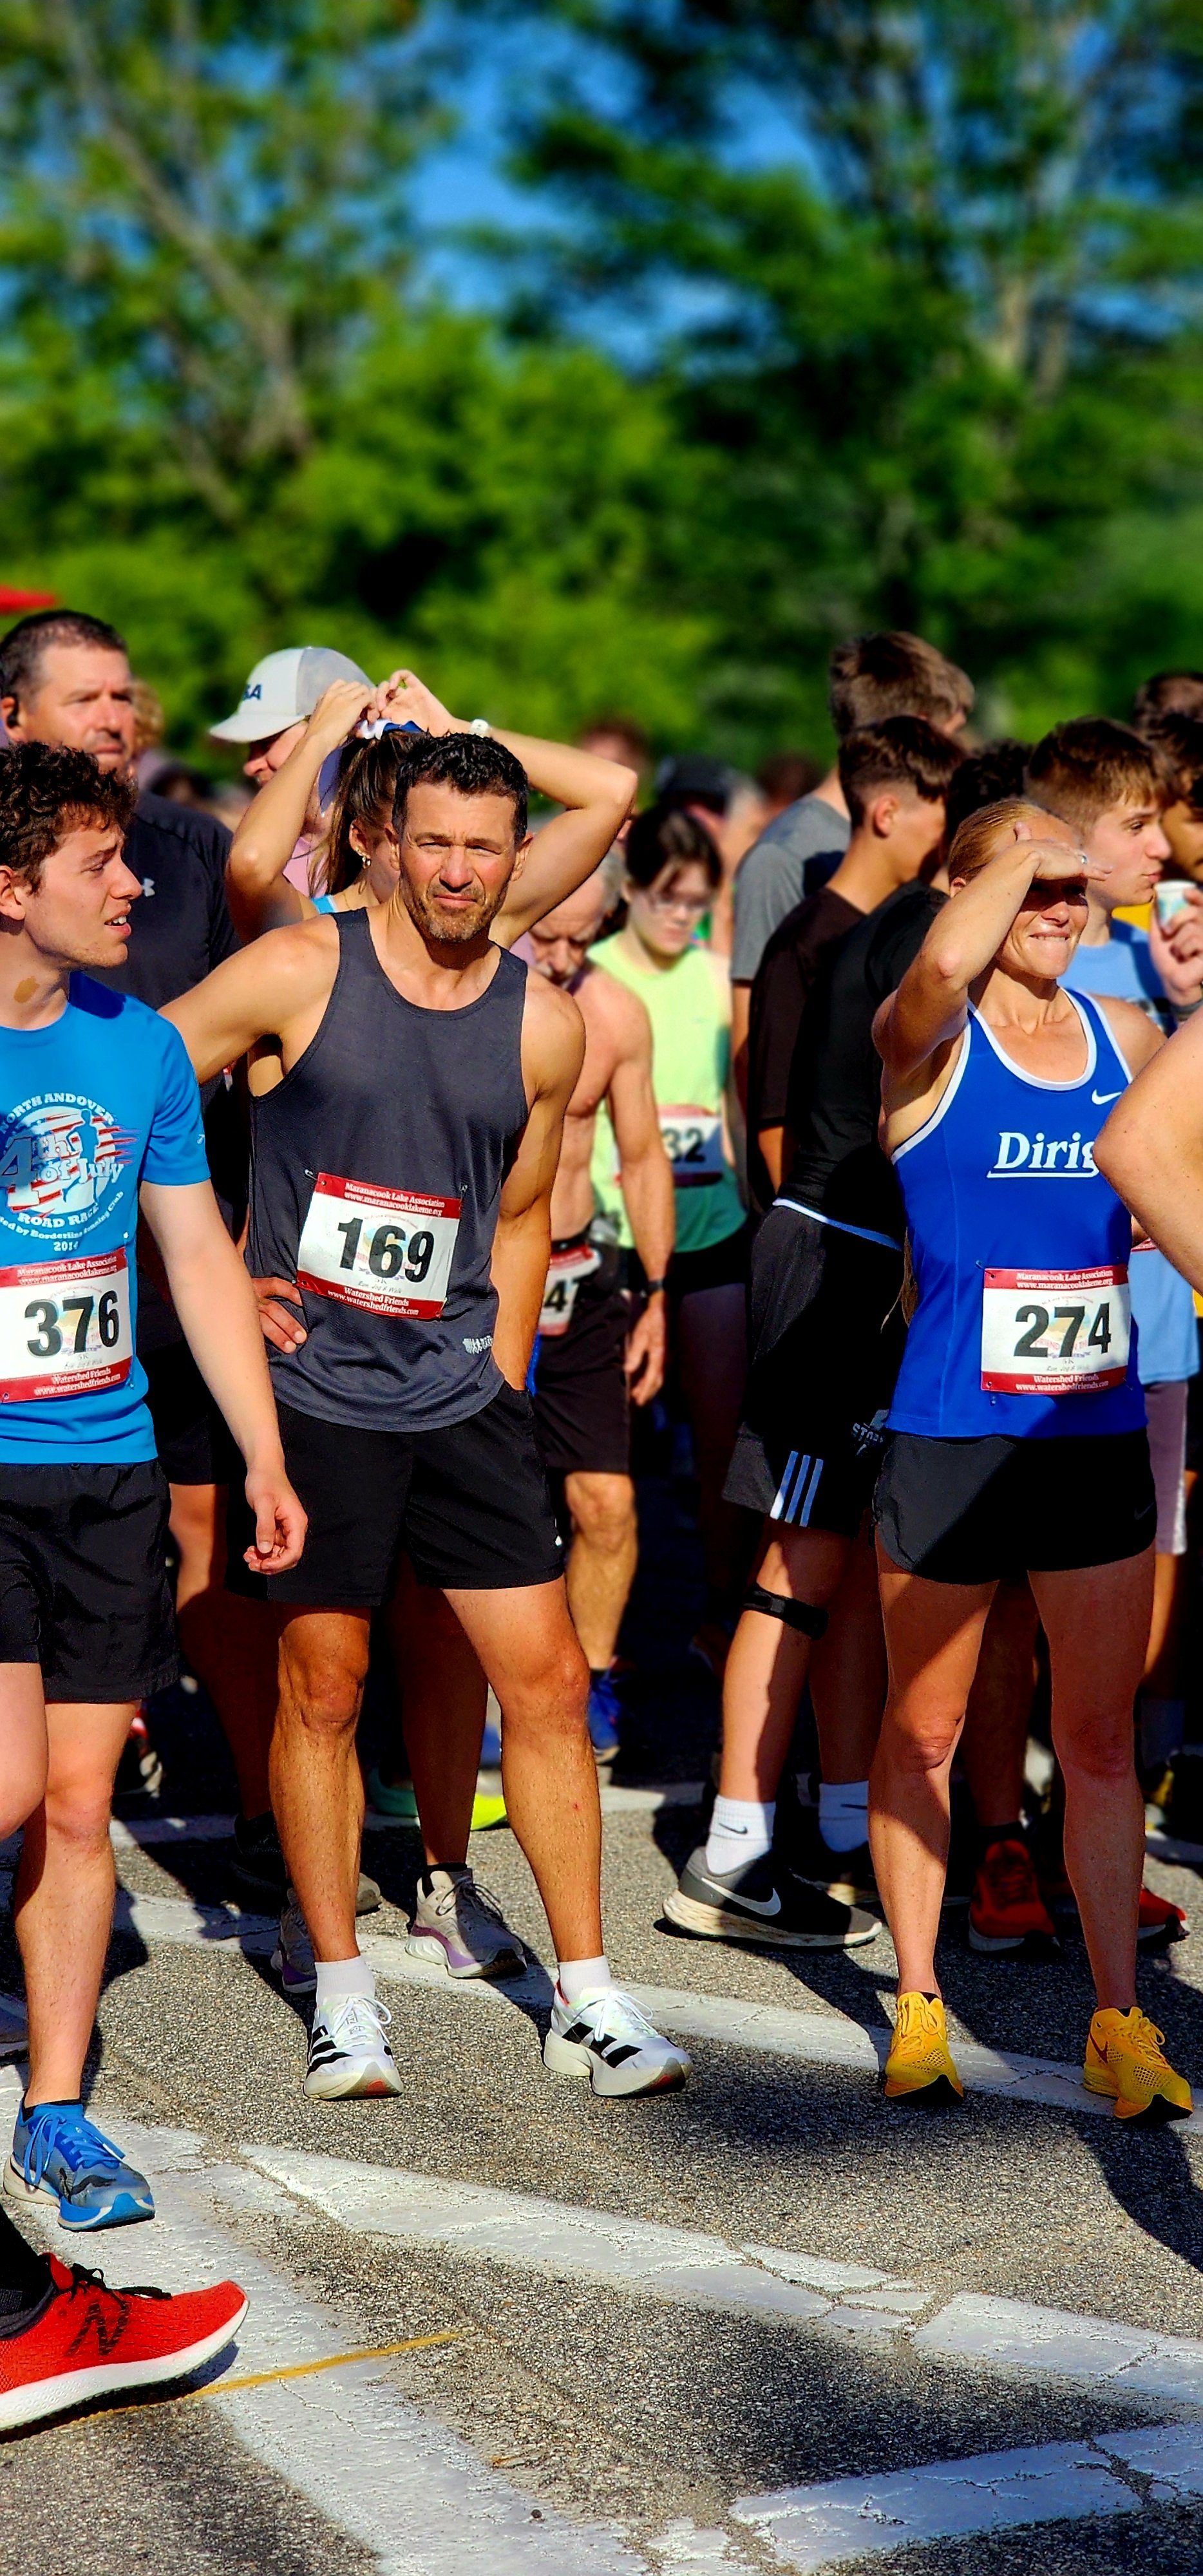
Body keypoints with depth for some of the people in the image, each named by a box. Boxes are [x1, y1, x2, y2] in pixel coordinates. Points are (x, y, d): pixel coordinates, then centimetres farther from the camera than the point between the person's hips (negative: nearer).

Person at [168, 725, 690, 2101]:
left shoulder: (545, 1026, 5)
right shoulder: (299, 971, -6)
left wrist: (501, 1373, 11)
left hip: (461, 1394, 3)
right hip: (315, 1390, -3)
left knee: (547, 1678, 1)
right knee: (321, 1689, 3)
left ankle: (585, 2000, 10)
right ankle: (342, 1998, 16)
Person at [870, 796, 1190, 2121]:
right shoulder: (928, 1042, -8)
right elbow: (941, 971, -31)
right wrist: (1016, 859, -14)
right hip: (948, 1437, -4)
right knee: (923, 1729, 9)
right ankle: (917, 2001, 23)